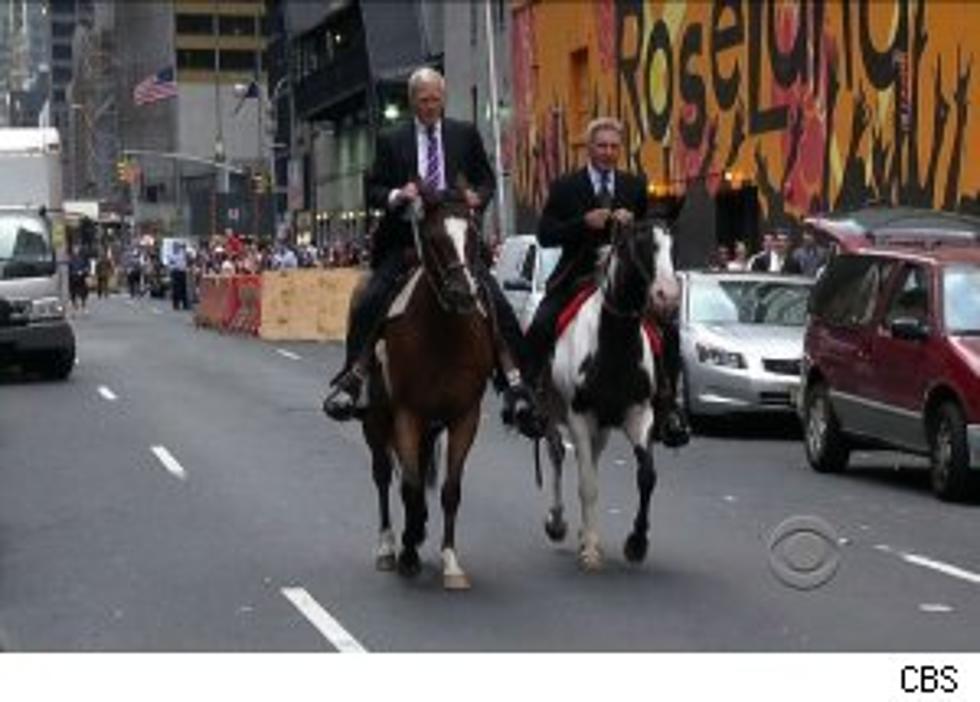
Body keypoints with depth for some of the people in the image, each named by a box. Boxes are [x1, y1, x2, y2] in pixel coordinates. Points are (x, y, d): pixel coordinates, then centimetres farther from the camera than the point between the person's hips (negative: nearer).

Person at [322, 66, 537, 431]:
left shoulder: (466, 135, 10)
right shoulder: (391, 141, 8)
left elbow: (486, 180, 14)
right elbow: (372, 191, 7)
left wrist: (477, 197, -9)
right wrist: (396, 196, -14)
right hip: (405, 241, 0)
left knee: (496, 303, -14)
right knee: (369, 302, -14)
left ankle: (514, 380, -8)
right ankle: (354, 377, -4)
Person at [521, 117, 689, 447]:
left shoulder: (636, 186, 9)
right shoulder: (565, 187, 2)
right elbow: (545, 235, -4)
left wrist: (632, 223, -12)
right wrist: (584, 222, -18)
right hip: (576, 277, -1)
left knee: (668, 332, -12)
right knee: (539, 330, -21)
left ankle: (666, 406, -2)